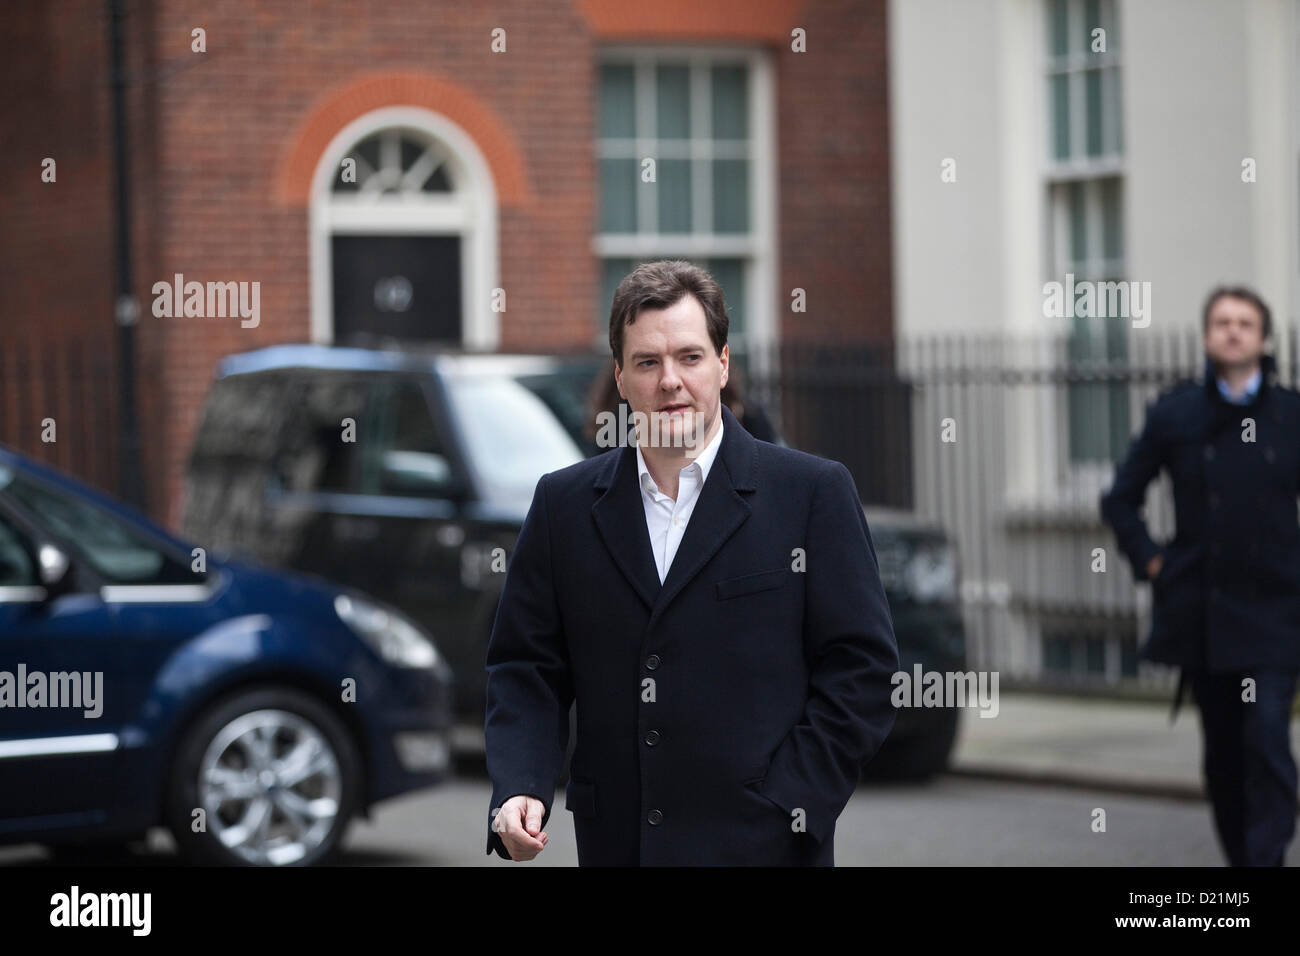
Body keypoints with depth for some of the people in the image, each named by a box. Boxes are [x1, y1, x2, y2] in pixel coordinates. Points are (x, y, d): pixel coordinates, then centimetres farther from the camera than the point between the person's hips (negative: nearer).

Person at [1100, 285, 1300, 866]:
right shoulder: (1175, 414, 3)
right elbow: (1120, 499, 13)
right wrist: (1148, 560, 3)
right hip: (1200, 612, 2)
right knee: (1222, 749, 9)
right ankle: (1239, 855, 22)